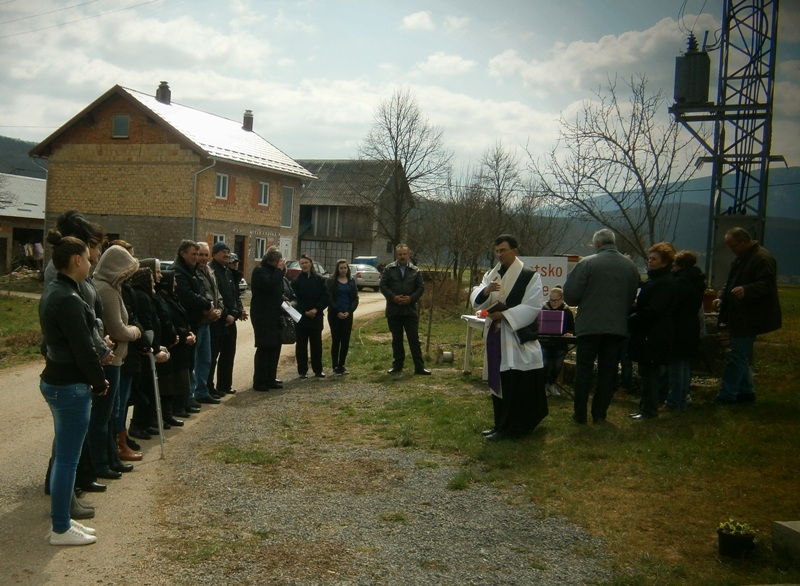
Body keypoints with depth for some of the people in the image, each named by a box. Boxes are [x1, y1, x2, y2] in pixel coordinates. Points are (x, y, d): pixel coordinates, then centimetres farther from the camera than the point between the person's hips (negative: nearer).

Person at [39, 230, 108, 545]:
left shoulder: (53, 291, 9)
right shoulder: (68, 299, -22)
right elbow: (83, 348, -21)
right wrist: (100, 381, -7)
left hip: (55, 380, 10)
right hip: (70, 386, -10)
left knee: (64, 456, 18)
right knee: (68, 459, 1)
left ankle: (62, 520, 28)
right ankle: (60, 529, 11)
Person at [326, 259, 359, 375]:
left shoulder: (352, 281, 9)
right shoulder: (331, 282, 0)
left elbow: (355, 299, 5)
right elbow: (329, 298, -5)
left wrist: (349, 312, -8)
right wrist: (337, 312, -14)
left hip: (348, 315, 3)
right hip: (334, 315, -3)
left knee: (346, 341, 3)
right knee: (336, 341, -2)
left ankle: (341, 365, 12)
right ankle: (335, 367, 2)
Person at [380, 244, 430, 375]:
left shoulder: (415, 271, 5)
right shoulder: (389, 269, 3)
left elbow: (421, 287, 3)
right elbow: (383, 286, -2)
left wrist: (411, 298, -12)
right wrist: (393, 297, -15)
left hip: (410, 310, 0)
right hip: (393, 310, 0)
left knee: (414, 339, -1)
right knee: (396, 340, 9)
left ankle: (419, 366, 2)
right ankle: (397, 366, 17)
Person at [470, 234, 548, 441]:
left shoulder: (530, 276, -7)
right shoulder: (491, 275, 11)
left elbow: (532, 307, -14)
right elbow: (475, 299, 1)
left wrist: (504, 314, -19)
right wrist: (486, 290, -21)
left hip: (517, 337, -6)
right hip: (495, 335, 6)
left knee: (514, 385, -5)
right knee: (498, 383, 11)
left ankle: (508, 428, 1)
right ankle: (501, 424, 21)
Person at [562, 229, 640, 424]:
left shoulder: (587, 263, -11)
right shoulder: (630, 266, 4)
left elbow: (571, 295, -11)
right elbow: (632, 299, 12)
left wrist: (584, 302, 11)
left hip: (590, 325, -3)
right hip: (617, 326, 4)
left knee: (584, 369, 6)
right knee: (608, 371, 11)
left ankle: (580, 413, 10)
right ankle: (600, 413, 14)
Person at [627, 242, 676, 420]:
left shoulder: (665, 282, -15)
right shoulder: (654, 279, 18)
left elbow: (653, 310, -22)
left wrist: (632, 321, -16)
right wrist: (633, 317, 8)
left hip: (654, 337, -10)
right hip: (648, 334, 10)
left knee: (649, 373, -5)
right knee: (648, 372, 13)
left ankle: (649, 410, 2)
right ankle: (647, 407, 20)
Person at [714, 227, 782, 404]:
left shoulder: (762, 258, -17)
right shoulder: (742, 258, 16)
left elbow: (767, 284, -26)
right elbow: (731, 283, 27)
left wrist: (746, 290, -40)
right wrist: (722, 298, 13)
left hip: (749, 318, -11)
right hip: (739, 317, 11)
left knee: (737, 357, -7)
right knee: (741, 356, 16)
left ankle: (727, 395, -3)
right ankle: (746, 391, 26)